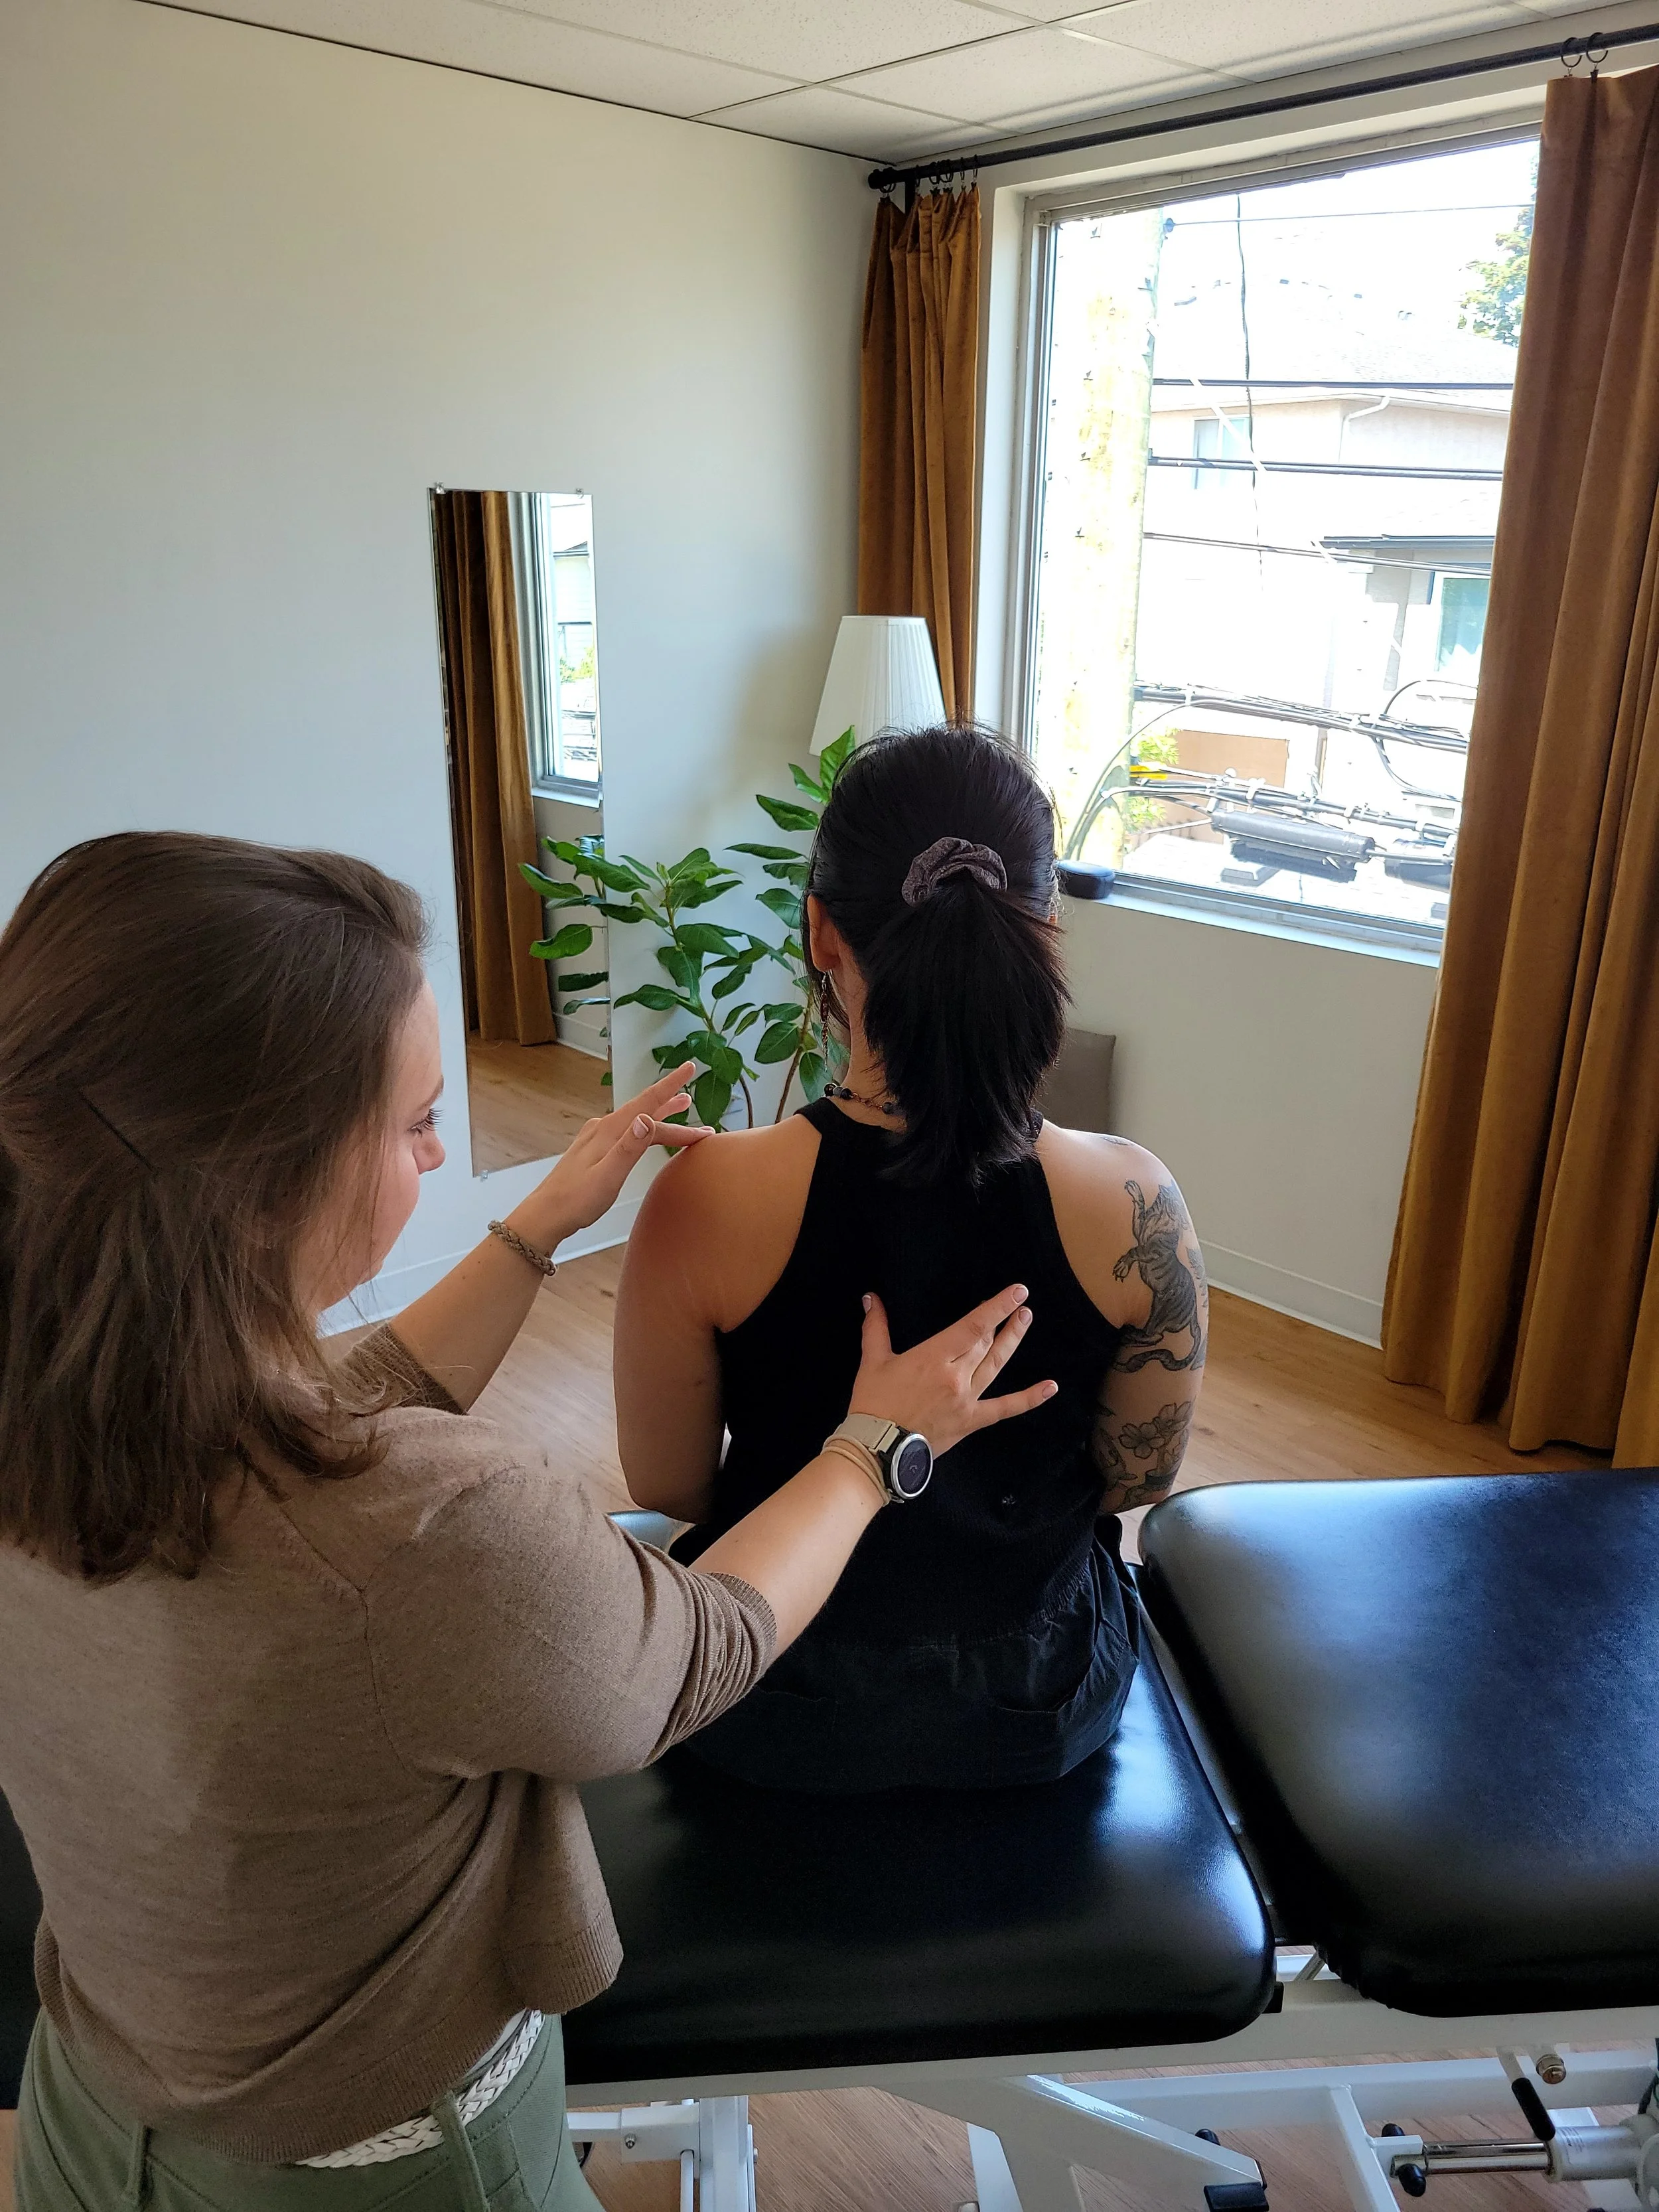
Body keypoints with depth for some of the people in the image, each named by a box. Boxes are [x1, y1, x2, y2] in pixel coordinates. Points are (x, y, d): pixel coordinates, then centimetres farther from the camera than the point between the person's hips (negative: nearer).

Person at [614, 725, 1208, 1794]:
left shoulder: (707, 1201, -28)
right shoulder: (1138, 1206, -25)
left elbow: (666, 1488, -12)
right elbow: (1135, 1482, -8)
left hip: (776, 1723, 0)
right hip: (1037, 1717, 1)